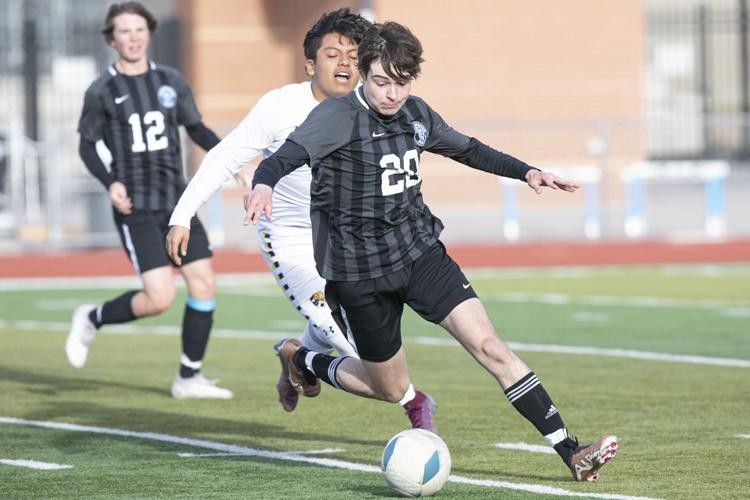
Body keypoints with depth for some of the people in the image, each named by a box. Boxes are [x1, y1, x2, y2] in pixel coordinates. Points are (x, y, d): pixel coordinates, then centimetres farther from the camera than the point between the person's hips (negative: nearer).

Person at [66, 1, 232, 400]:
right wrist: (110, 182, -14)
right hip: (136, 207, -5)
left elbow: (196, 129, 16)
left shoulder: (171, 82, 7)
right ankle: (92, 319, 13)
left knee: (203, 283, -2)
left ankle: (189, 378, 11)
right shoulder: (102, 91, -3)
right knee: (159, 299, -15)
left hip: (177, 202, 5)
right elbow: (88, 146, 4)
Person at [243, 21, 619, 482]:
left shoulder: (416, 114, 3)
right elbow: (288, 155, -33)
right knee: (391, 388, 10)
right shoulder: (340, 116, -16)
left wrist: (527, 172, 16)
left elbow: (466, 149, 23)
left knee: (490, 346, -10)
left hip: (419, 251, 4)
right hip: (359, 270, -4)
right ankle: (302, 361, 39)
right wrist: (264, 185, -55)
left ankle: (571, 453, -12)